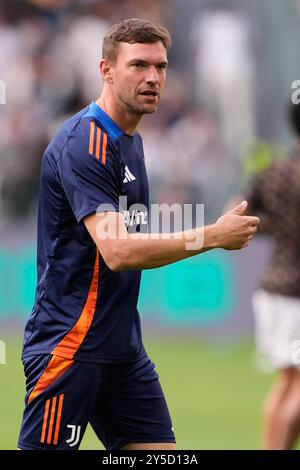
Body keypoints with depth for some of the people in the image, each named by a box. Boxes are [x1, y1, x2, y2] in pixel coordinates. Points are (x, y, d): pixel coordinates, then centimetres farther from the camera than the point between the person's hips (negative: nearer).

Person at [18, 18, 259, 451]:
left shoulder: (130, 139, 14)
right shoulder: (84, 143, -17)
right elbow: (117, 251, -26)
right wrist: (213, 235, -22)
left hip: (122, 346, 9)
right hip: (70, 345, -9)